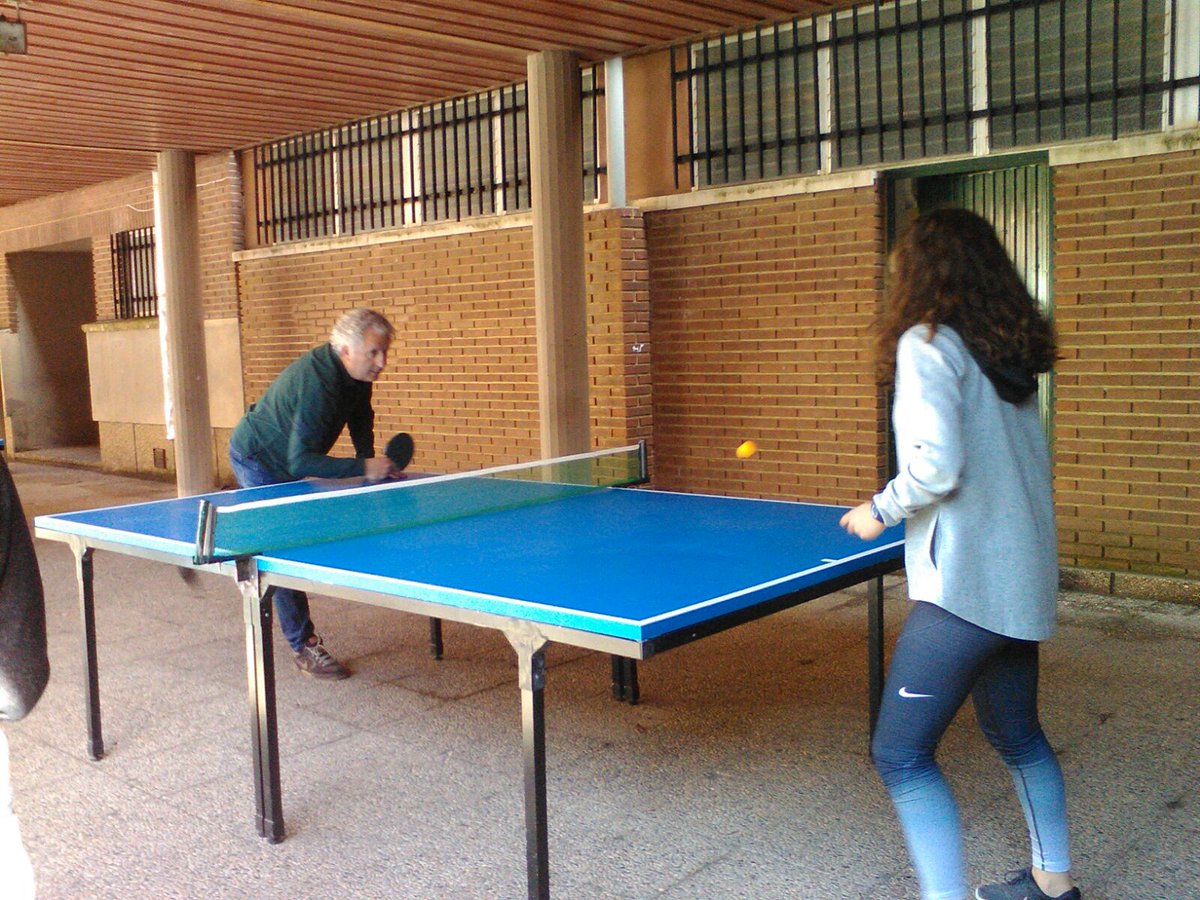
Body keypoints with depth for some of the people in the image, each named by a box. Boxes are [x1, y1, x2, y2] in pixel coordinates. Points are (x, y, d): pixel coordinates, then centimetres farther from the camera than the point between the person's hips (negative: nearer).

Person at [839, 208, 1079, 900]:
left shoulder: (928, 343, -12)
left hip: (966, 585, -9)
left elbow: (937, 466, -22)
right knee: (1017, 733, 25)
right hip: (1026, 578, 9)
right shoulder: (1013, 350, 11)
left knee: (901, 754, -5)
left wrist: (882, 511, -5)